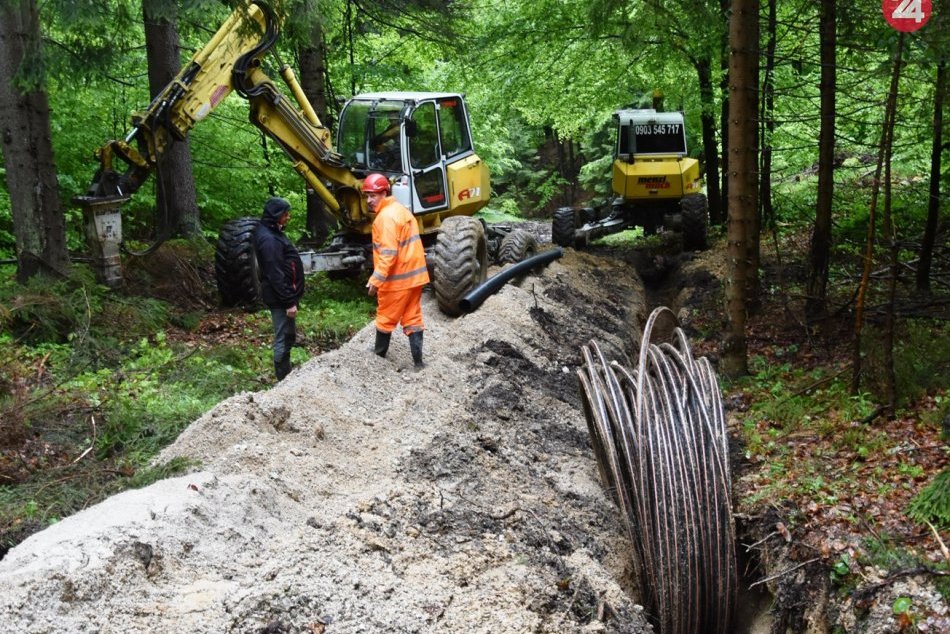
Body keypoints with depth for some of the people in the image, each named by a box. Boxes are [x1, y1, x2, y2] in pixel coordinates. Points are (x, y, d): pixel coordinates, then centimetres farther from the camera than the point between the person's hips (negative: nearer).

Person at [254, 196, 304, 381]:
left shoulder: (272, 233, 10)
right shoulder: (268, 240, -22)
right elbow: (276, 276, -24)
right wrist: (289, 302, -22)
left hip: (284, 296, 11)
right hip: (280, 299, -11)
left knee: (288, 337, 19)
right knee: (283, 340, -1)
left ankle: (287, 377, 29)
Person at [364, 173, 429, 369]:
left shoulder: (386, 217, -18)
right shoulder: (400, 210, 13)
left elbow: (388, 253, -25)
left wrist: (376, 280, -24)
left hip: (397, 278, -9)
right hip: (414, 274, 9)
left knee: (385, 318, 10)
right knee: (413, 319, 10)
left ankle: (379, 353, 25)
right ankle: (417, 360, 9)